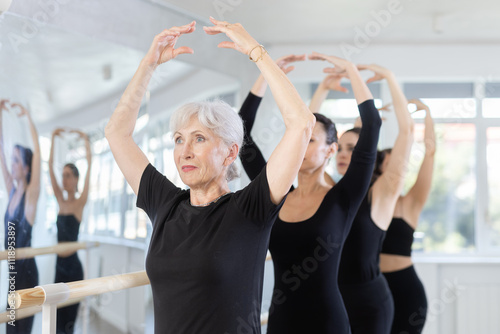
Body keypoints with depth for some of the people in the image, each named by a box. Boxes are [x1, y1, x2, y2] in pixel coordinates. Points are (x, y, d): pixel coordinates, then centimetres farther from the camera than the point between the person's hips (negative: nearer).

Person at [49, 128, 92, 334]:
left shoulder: (80, 203, -6)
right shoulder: (60, 201, 8)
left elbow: (89, 164, -12)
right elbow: (50, 165, 8)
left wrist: (85, 140, -9)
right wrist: (53, 139, 6)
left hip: (73, 266, -6)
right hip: (60, 265, 6)